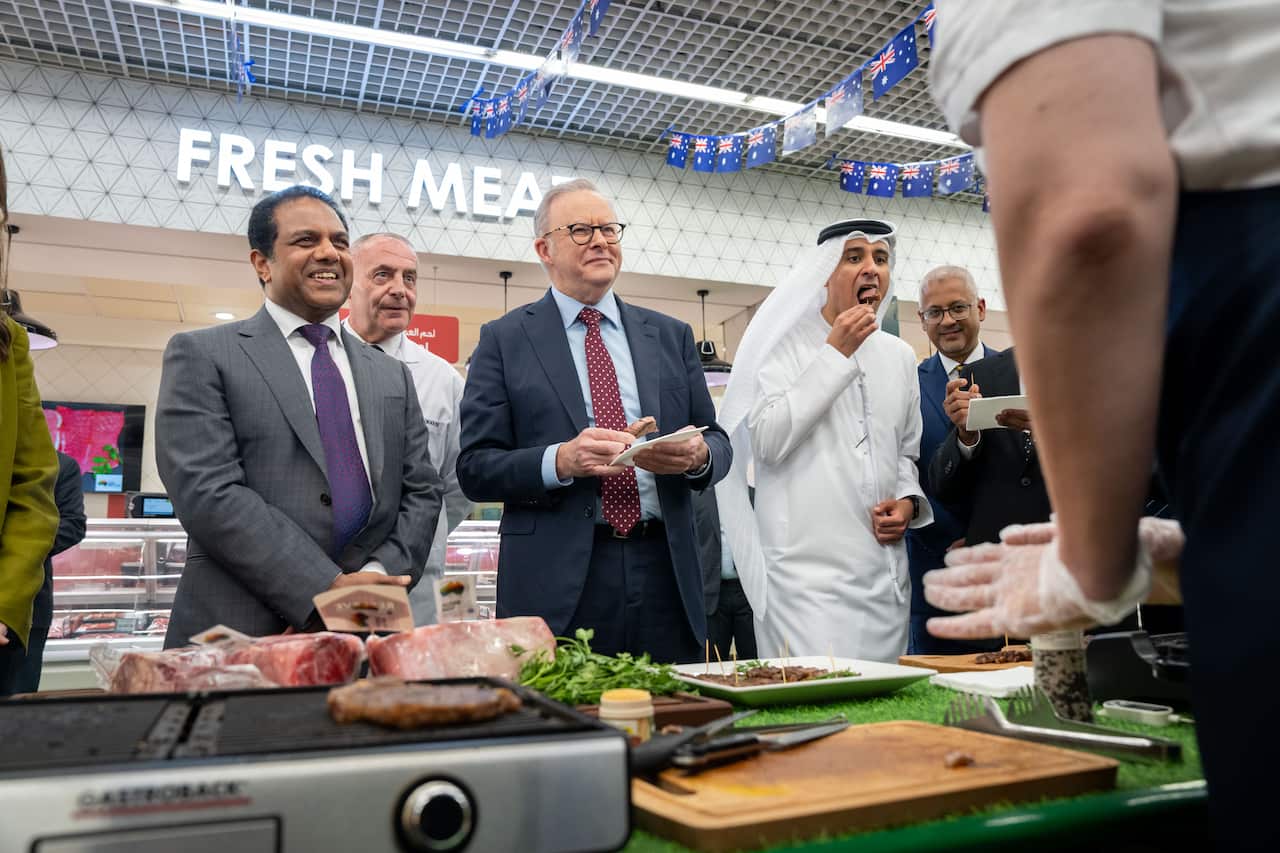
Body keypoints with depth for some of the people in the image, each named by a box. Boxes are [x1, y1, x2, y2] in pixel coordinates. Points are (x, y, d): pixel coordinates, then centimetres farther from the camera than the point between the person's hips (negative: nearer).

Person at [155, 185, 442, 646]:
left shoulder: (392, 375, 12)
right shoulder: (202, 356, -1)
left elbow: (420, 491, 7)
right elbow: (207, 493, -12)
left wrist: (376, 581, -11)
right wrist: (327, 590, -18)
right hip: (238, 634, -3)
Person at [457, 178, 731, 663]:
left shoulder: (671, 335, 13)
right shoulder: (504, 340, 4)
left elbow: (717, 441, 13)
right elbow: (475, 468, -2)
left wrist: (698, 456, -10)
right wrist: (560, 461, -18)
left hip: (665, 574, 3)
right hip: (556, 583, -3)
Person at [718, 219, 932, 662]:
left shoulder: (900, 356, 15)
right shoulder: (785, 346, -3)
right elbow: (766, 442, -16)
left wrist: (908, 501, 2)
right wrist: (835, 354, -13)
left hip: (886, 574, 6)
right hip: (807, 572, -5)